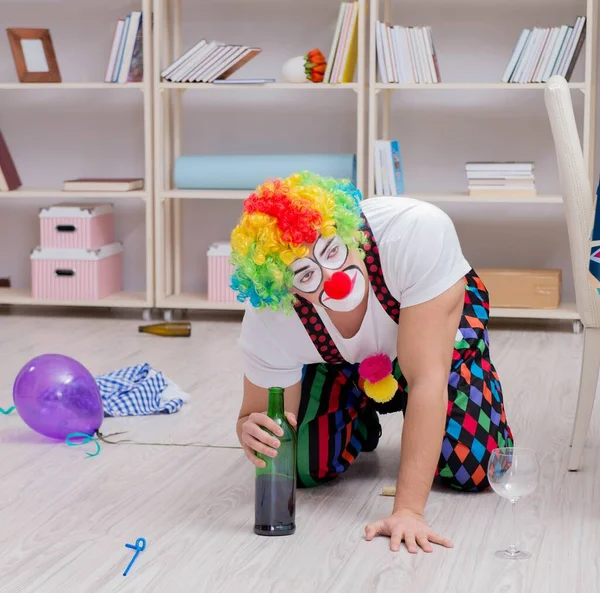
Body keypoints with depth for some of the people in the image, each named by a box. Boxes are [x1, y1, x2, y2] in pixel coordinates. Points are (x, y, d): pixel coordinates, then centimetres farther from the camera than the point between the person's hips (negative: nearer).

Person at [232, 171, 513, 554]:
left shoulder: (418, 231, -46)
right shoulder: (268, 322, -36)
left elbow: (427, 379, -45)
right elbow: (261, 412, -20)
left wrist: (409, 510, -48)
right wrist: (252, 432, -47)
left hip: (441, 316, -1)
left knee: (475, 469, -18)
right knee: (303, 467, -13)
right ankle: (361, 419, 21)